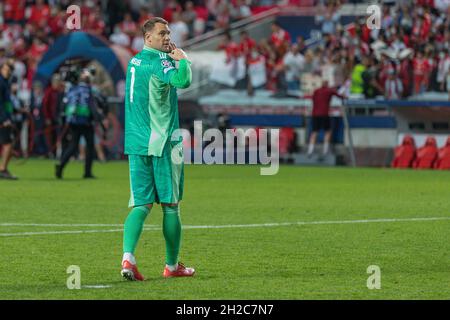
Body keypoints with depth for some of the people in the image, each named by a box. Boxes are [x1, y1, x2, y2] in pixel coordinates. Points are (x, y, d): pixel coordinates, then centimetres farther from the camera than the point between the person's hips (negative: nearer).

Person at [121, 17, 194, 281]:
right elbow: (183, 81, -32)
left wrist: (172, 56, 16)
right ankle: (172, 265, 15)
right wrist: (183, 59, -14)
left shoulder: (134, 61, 13)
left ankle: (128, 257, -19)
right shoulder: (159, 62, -12)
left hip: (136, 144, 7)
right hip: (162, 143, -6)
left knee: (141, 205, 2)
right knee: (170, 205, 7)